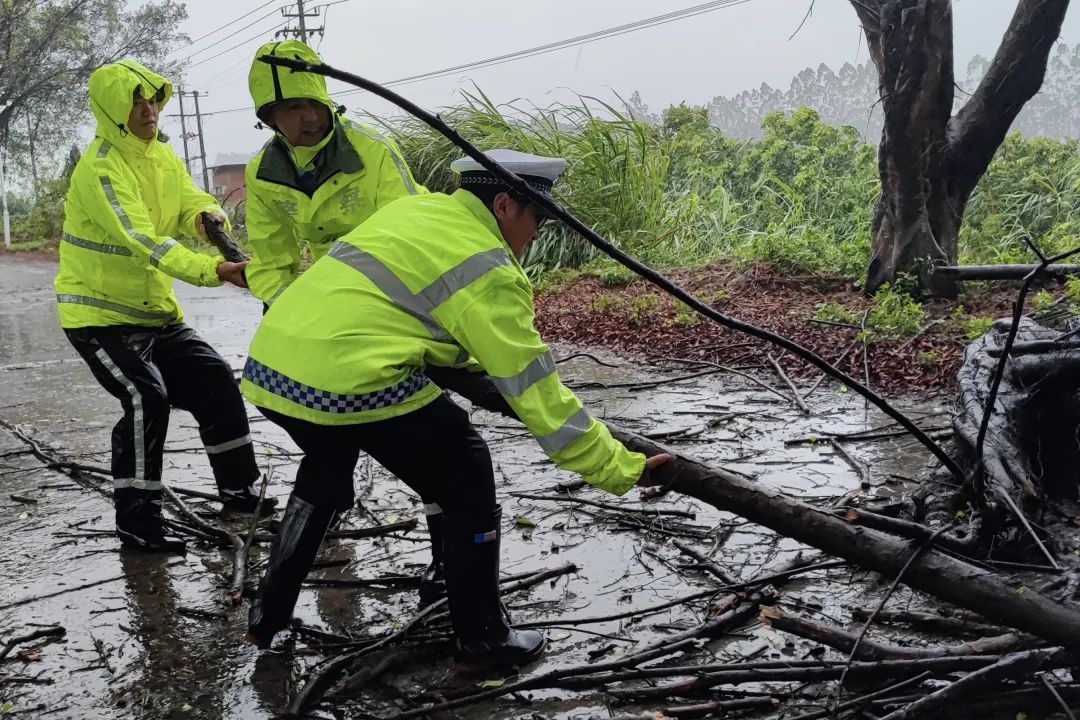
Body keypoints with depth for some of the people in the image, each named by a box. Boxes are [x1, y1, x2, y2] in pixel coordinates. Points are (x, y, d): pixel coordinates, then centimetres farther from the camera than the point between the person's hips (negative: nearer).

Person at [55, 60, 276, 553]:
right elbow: (141, 240, -32)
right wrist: (211, 271, -43)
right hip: (98, 313, -8)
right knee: (146, 398, -22)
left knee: (213, 379, 4)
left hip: (154, 309, 8)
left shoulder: (161, 154, 7)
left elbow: (190, 201, 0)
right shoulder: (101, 169, -21)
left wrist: (205, 216, -25)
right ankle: (136, 522, -10)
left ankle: (238, 491, 18)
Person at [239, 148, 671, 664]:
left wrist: (468, 360, 43)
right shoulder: (488, 272, -5)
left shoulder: (416, 208, 18)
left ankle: (267, 615, 38)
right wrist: (620, 468, 0)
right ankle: (482, 638, 19)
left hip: (266, 366, 8)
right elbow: (535, 391, -6)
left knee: (325, 464, 34)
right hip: (347, 379, -8)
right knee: (466, 478, 10)